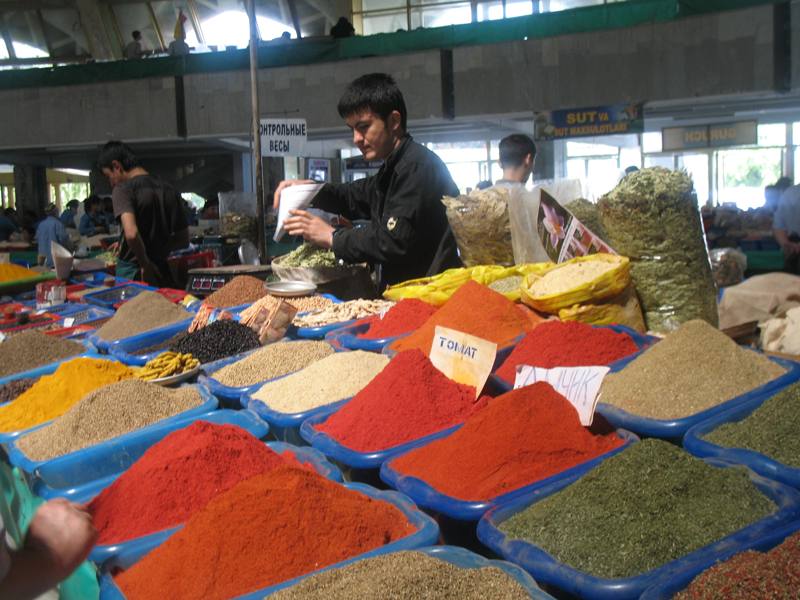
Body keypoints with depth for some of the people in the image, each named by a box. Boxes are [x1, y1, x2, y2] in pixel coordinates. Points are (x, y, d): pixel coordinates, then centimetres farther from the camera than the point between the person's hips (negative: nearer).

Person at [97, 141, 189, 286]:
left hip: (131, 274, -5)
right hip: (162, 275, 5)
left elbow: (131, 233, -27)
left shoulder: (123, 189, -10)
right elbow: (184, 240, 14)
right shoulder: (169, 190, 8)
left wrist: (145, 265, -14)